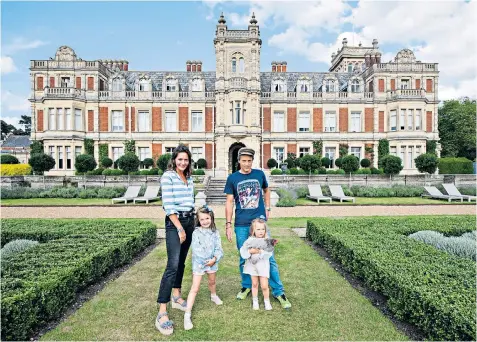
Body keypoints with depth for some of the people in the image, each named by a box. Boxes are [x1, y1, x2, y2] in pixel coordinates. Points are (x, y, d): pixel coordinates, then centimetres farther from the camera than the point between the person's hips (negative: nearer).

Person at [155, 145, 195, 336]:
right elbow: (168, 205, -16)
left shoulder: (189, 178, 12)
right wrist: (179, 228, -18)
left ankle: (176, 298, 30)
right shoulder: (168, 176, -10)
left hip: (189, 221, 7)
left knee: (181, 262, 15)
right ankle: (162, 313, -8)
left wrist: (193, 222, 14)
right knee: (173, 265, -13)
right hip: (174, 223, -7)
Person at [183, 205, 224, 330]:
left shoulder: (215, 232, -4)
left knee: (212, 281, 28)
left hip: (212, 261, 4)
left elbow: (219, 248, -6)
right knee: (195, 288, -6)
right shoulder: (196, 232, -13)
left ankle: (213, 296, 58)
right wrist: (206, 259, -24)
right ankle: (187, 314, -1)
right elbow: (196, 249, -20)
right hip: (198, 263, -4)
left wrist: (214, 258, -22)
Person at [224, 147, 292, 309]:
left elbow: (266, 190, 19)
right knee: (244, 258, 12)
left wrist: (268, 208, 9)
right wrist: (228, 224, -3)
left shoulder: (259, 174, 2)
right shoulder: (232, 178, -1)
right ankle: (246, 286, 33)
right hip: (241, 225, 0)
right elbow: (229, 202, 0)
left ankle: (278, 292, 14)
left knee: (269, 257, 2)